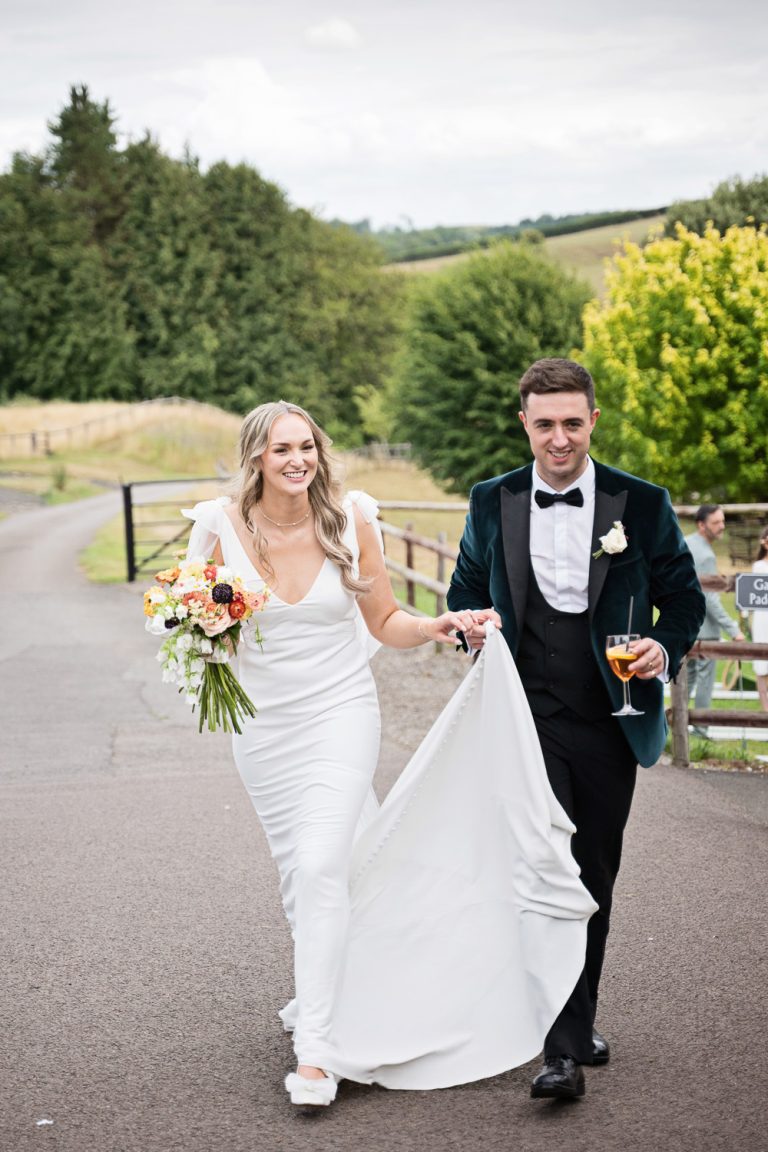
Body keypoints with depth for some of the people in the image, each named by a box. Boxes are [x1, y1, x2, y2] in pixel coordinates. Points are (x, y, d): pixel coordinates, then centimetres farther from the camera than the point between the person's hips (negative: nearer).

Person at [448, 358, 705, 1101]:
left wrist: (665, 648, -13)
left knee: (594, 880, 11)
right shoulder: (490, 504, 4)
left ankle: (580, 1023, 28)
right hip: (527, 724, -1)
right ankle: (563, 1047, -8)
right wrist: (471, 624, -6)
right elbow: (464, 590, 16)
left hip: (608, 726, 1)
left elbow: (682, 595, 7)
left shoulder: (642, 505, 0)